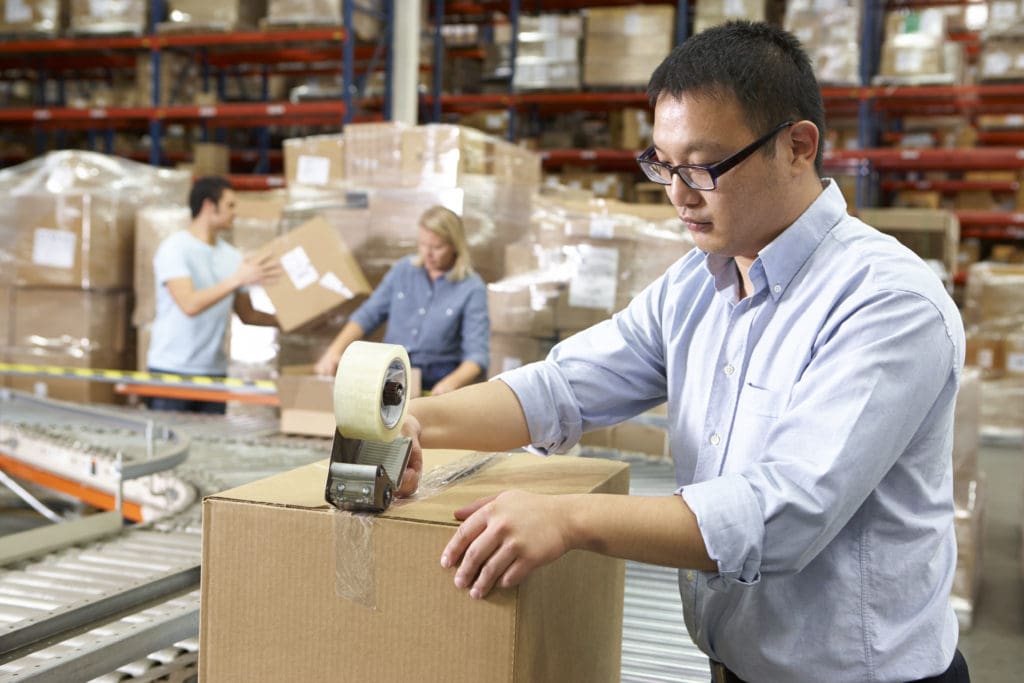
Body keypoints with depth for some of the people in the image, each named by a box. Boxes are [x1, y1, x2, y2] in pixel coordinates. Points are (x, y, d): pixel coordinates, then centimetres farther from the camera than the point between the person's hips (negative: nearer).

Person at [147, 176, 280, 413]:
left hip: (214, 372, 5)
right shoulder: (174, 249, -7)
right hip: (171, 371, -5)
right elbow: (190, 305, -20)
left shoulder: (232, 257, 10)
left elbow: (247, 315, 15)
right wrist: (237, 279, -23)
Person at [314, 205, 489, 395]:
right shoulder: (403, 270, 10)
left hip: (436, 378, -4)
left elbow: (477, 353, -10)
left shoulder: (472, 289, -4)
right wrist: (335, 349, -5)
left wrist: (451, 382, -30)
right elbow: (368, 315, 12)